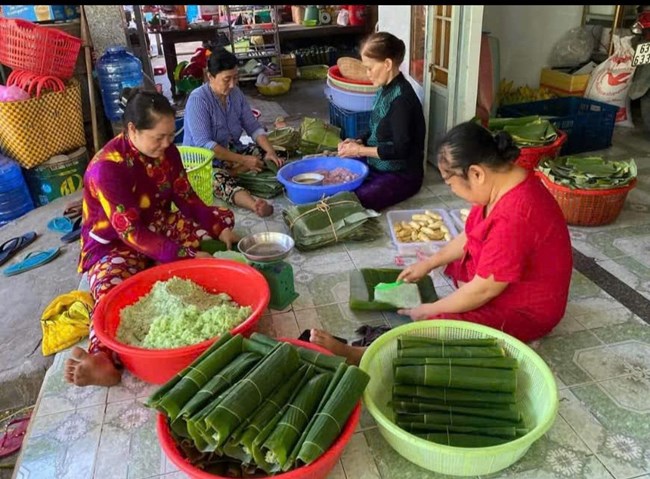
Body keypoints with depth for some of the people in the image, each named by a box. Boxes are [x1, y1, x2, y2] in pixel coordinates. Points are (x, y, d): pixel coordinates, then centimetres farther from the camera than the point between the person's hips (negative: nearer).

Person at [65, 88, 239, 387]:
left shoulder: (166, 150, -7)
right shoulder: (107, 168, -27)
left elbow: (186, 198, -1)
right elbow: (131, 233, -31)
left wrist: (220, 228, -17)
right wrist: (187, 256, -36)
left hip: (159, 226, 8)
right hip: (114, 244, -7)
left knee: (222, 218, -5)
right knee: (112, 287, -38)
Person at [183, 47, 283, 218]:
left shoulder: (236, 93, 1)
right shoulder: (198, 99, -19)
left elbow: (254, 127, 2)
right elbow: (204, 144, -26)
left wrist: (270, 151, -18)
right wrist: (243, 160, -30)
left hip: (232, 151, 7)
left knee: (265, 156, -15)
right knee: (218, 179, -39)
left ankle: (230, 173, -31)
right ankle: (254, 204, -64)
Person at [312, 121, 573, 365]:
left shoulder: (513, 217, -35)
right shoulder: (505, 179, -5)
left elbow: (483, 290, -27)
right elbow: (473, 235, 10)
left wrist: (430, 311, -15)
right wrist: (429, 262, 9)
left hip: (525, 310, -10)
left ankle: (356, 355, -14)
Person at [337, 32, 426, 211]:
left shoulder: (401, 98, -22)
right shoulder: (386, 89, 6)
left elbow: (401, 149, -24)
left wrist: (361, 150, -18)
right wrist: (358, 141, -2)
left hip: (401, 175, -9)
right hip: (377, 166, 9)